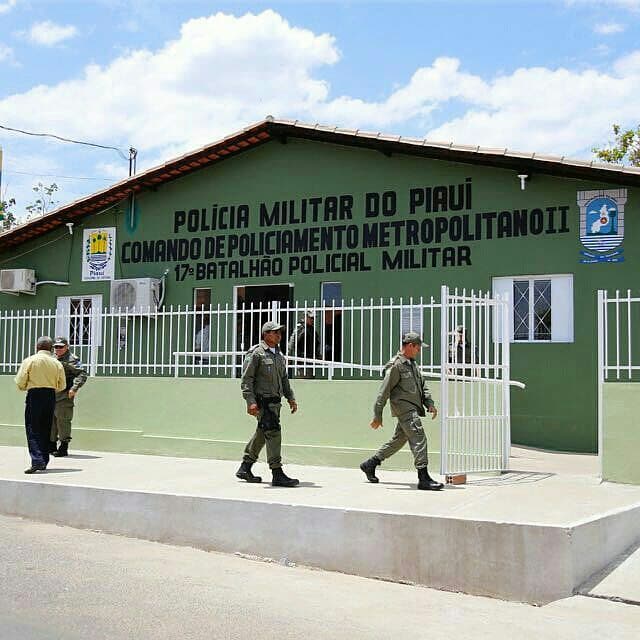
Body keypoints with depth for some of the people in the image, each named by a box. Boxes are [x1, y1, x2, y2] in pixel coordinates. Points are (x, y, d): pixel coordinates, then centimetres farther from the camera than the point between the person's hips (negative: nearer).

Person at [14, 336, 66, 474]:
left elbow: (20, 382, -4)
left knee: (32, 430, -2)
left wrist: (26, 387, 17)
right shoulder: (57, 363, 5)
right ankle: (44, 461, 17)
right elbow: (62, 386, 7)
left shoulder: (29, 360, -3)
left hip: (34, 395, -4)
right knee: (46, 430, 13)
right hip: (51, 396, 4)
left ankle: (37, 460, -17)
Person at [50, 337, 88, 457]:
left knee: (63, 421, -6)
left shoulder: (72, 359, -6)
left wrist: (74, 389, -20)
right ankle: (52, 446, 25)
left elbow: (82, 374, -14)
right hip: (51, 396, 8)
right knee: (50, 420, 13)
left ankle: (64, 447, 0)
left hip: (64, 397, -8)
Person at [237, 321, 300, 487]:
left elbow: (284, 379, 26)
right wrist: (251, 402, -20)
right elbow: (246, 380, -11)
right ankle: (277, 474, -12)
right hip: (262, 401, -9)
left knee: (262, 434, 14)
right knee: (273, 433, -13)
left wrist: (291, 398, 17)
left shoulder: (279, 355, 18)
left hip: (275, 401, 9)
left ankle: (244, 468, 26)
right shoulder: (255, 353, -8)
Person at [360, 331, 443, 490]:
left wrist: (430, 403, 8)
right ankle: (424, 478, -15)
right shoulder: (395, 365, -11)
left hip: (413, 409, 10)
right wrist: (377, 415, -12)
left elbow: (422, 385, 23)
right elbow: (384, 392, -12)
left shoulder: (412, 364, 19)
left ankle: (370, 464, 29)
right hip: (404, 408, -10)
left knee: (399, 439, 16)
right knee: (418, 438, -15)